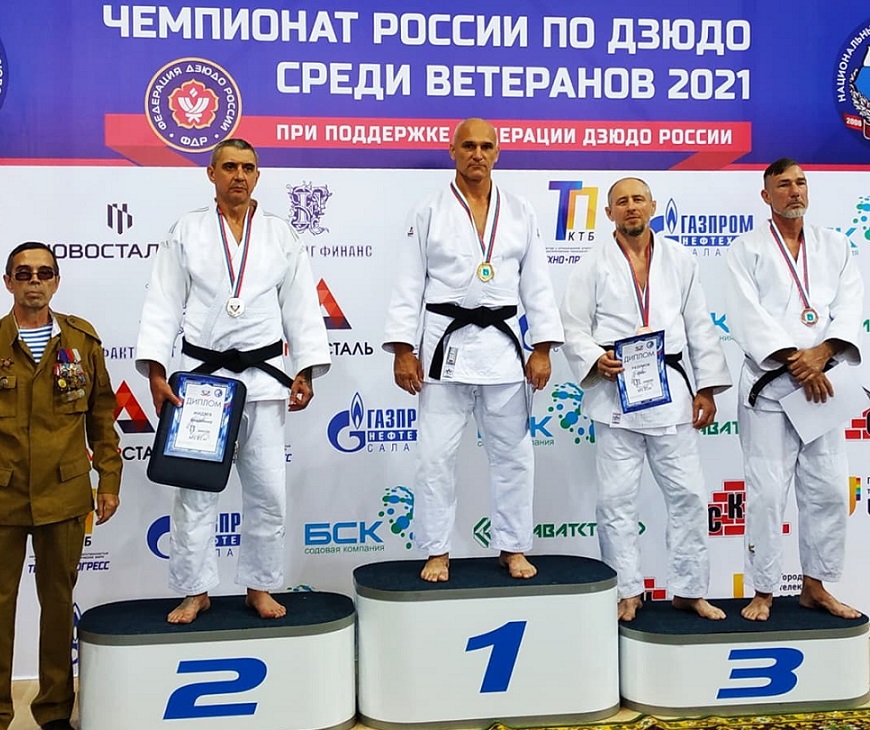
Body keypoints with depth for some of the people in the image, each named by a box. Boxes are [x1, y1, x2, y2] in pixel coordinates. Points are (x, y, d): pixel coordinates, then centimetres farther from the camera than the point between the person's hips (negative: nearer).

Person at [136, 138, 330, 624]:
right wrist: (155, 370, -8)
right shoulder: (188, 231, 4)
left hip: (263, 376, 1)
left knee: (268, 488, 4)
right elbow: (164, 304, 0)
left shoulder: (281, 234, 6)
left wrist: (306, 370, -4)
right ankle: (196, 591, 17)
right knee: (195, 486, 3)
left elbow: (301, 307, 4)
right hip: (201, 374, 0)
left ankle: (260, 587, 20)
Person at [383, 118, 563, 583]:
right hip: (446, 344, -2)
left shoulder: (520, 214, 8)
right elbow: (409, 286, 0)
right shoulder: (429, 214, 2)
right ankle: (437, 552, 14)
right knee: (437, 453, 0)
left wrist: (542, 348, 0)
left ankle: (513, 548, 22)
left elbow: (536, 284, 7)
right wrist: (402, 349, -7)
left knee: (512, 452, 8)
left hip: (502, 343, 2)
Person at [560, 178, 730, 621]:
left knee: (687, 493, 5)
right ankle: (627, 592, 16)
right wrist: (595, 360, -19)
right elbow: (573, 326, 0)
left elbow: (700, 328, 10)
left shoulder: (680, 261, 11)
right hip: (615, 393, -2)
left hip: (670, 392, 2)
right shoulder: (594, 264, 4)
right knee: (617, 498, 2)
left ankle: (689, 589, 20)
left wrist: (707, 389, 5)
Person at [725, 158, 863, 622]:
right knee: (766, 491, -2)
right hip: (769, 384, -4)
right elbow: (748, 315, -9)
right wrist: (795, 361, -18)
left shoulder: (834, 246, 13)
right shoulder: (747, 250, 2)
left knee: (828, 489, 7)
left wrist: (821, 353, -15)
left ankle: (815, 586, 21)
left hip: (821, 383, 4)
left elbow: (851, 304, 2)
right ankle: (763, 592, 10)